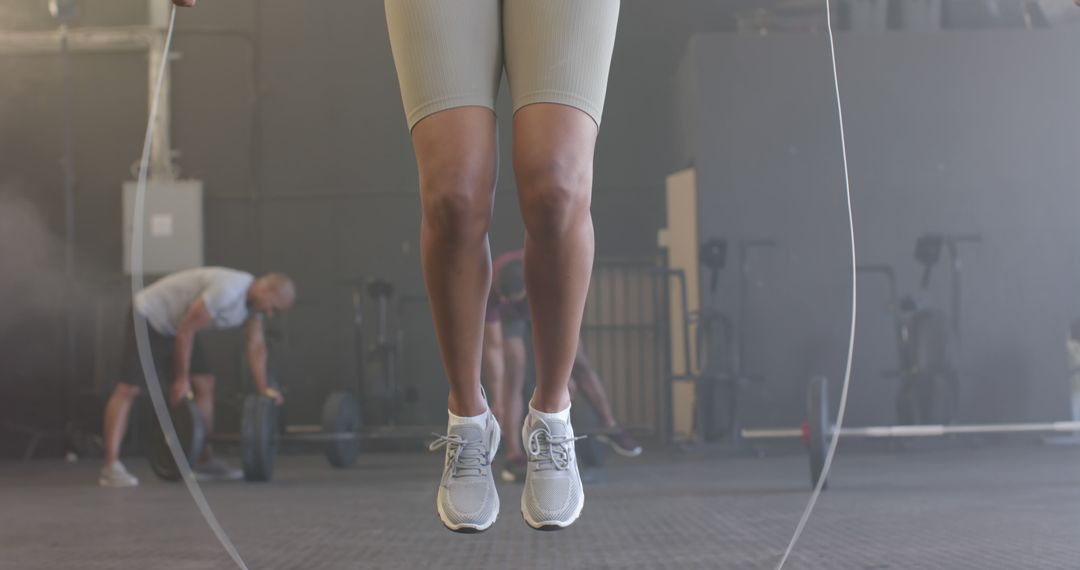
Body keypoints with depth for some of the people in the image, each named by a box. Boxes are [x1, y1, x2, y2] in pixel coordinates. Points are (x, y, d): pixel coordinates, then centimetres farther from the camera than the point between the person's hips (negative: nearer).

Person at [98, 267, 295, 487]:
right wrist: (181, 379, -20)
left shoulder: (255, 298, -3)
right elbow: (186, 330, -28)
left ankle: (204, 461, 10)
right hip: (148, 318, -10)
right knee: (129, 389, -17)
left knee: (204, 385, 4)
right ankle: (111, 467, -24)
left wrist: (263, 388, -4)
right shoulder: (225, 290, -32)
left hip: (174, 327, 10)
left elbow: (255, 345, 4)